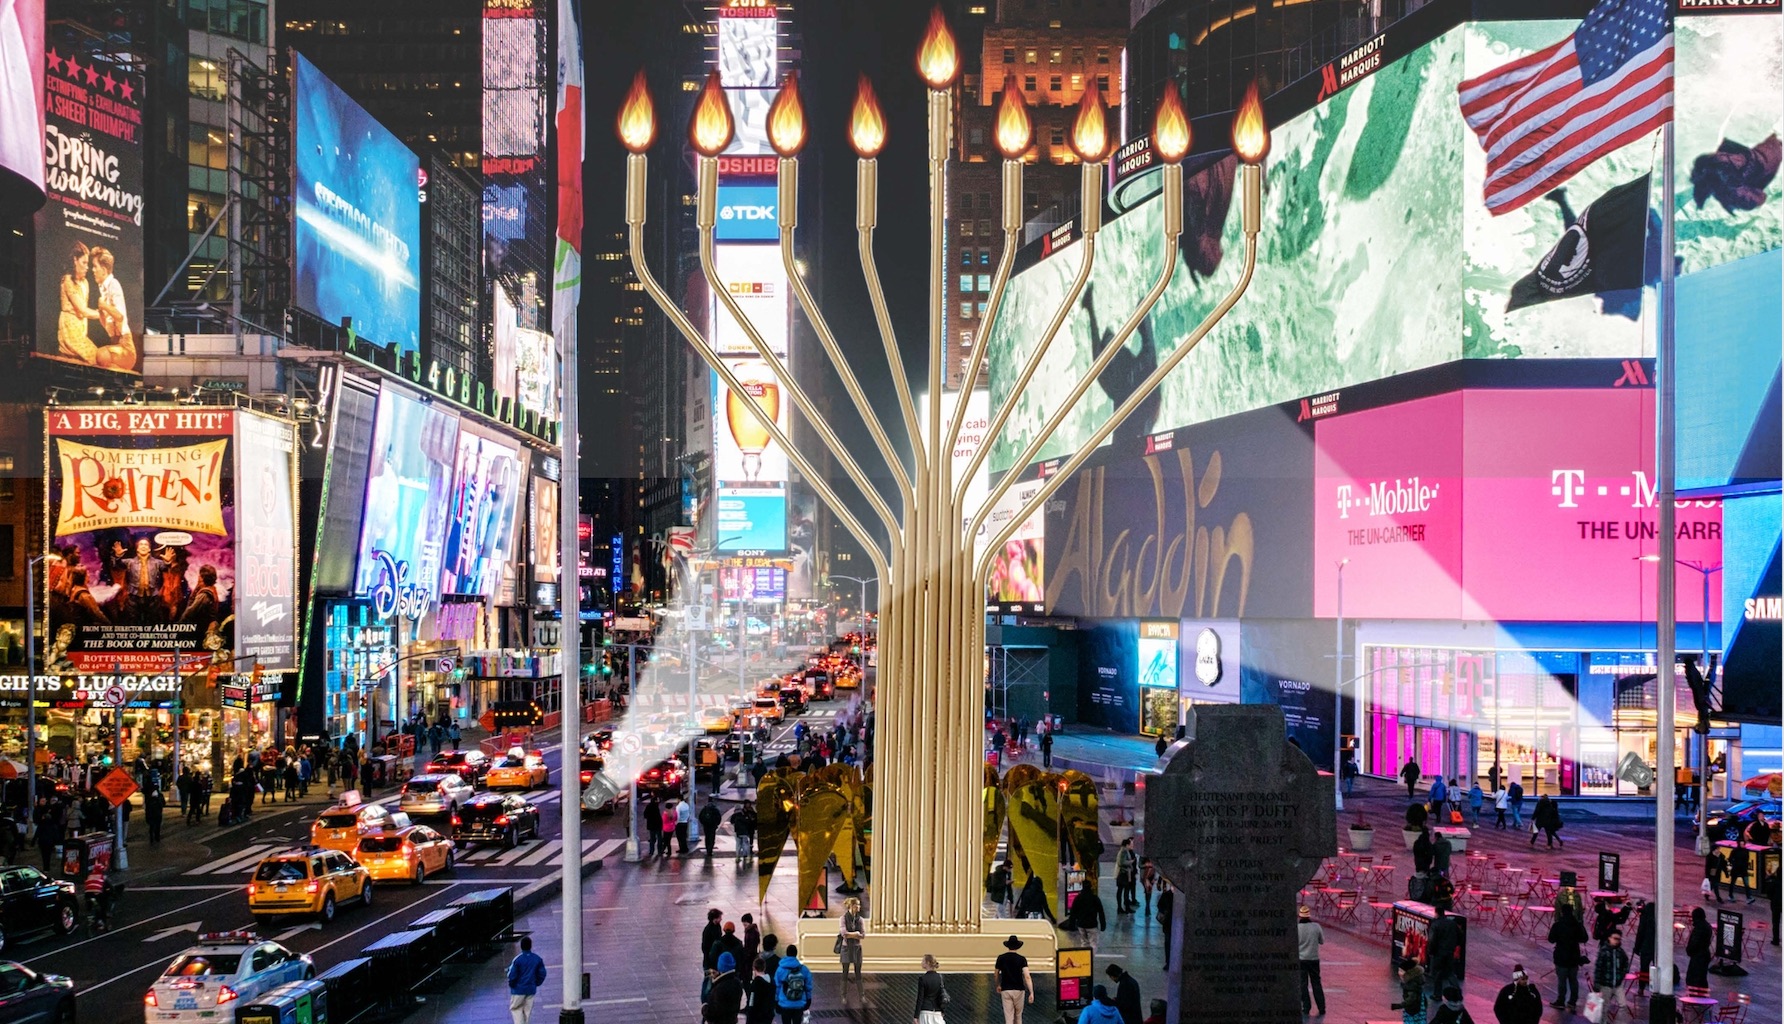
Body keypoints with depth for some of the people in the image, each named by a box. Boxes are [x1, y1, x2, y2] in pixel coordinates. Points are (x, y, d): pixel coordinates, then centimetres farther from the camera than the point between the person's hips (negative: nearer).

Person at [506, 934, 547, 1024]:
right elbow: (542, 974, 3)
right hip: (531, 990, 4)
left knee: (515, 1008, 10)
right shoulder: (538, 959, -3)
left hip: (519, 989, -4)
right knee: (527, 1010, 14)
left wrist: (511, 985, 4)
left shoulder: (517, 959, -17)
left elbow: (512, 976, -14)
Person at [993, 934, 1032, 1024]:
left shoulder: (1001, 958, 0)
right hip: (1018, 990, 0)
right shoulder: (1022, 959, -6)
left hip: (1005, 990, 0)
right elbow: (1027, 976, -16)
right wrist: (1031, 993, -18)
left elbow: (996, 973, 14)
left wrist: (998, 985, 32)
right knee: (1018, 1016, 19)